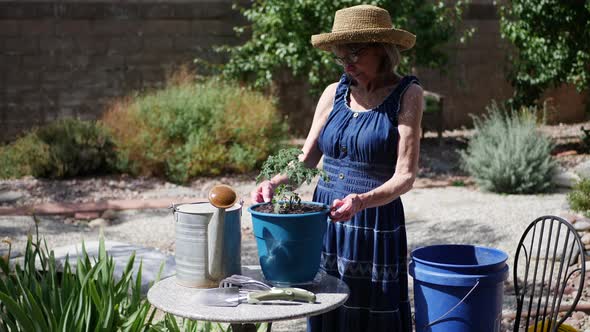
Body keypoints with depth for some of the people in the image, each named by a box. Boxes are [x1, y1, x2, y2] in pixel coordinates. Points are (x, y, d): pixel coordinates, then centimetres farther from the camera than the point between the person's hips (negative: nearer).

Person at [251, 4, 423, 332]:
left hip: (375, 227, -4)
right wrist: (274, 183, -10)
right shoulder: (334, 93, 7)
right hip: (324, 222, 4)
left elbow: (405, 175, -12)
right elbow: (306, 159, 10)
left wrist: (362, 201, -29)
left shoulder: (406, 95, -5)